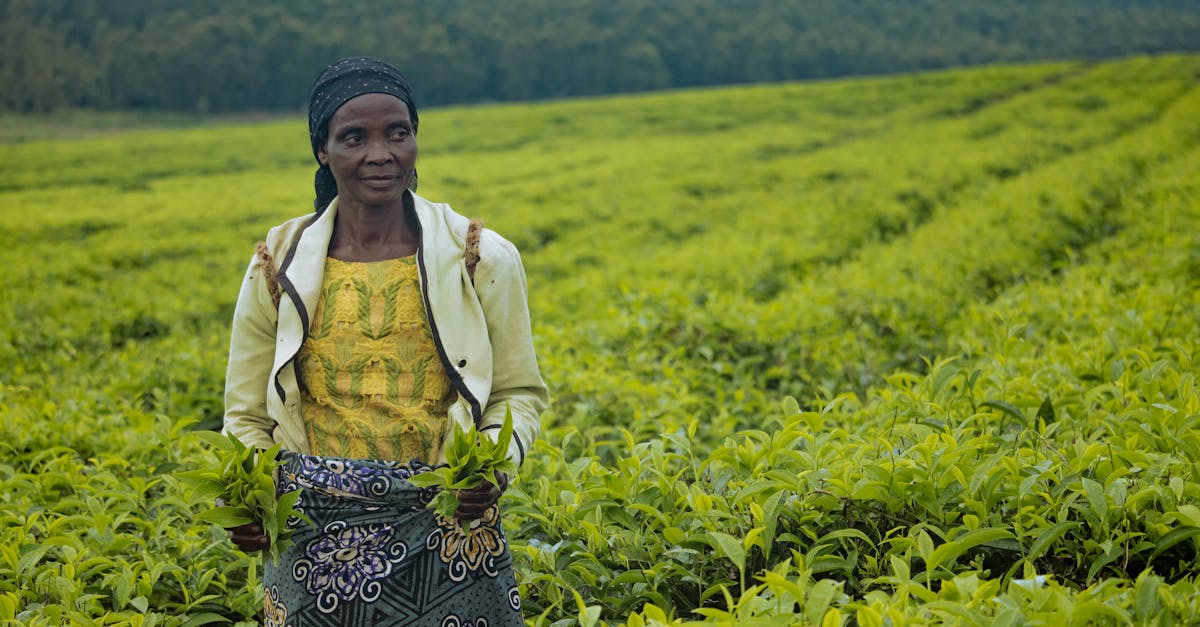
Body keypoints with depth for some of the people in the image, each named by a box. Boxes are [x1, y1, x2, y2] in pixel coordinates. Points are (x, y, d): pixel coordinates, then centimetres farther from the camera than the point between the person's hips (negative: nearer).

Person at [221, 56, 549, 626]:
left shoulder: (483, 261, -2)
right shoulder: (278, 268, 2)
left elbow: (518, 395, 6)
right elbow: (248, 417, 8)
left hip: (446, 533, -1)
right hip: (315, 545, 1)